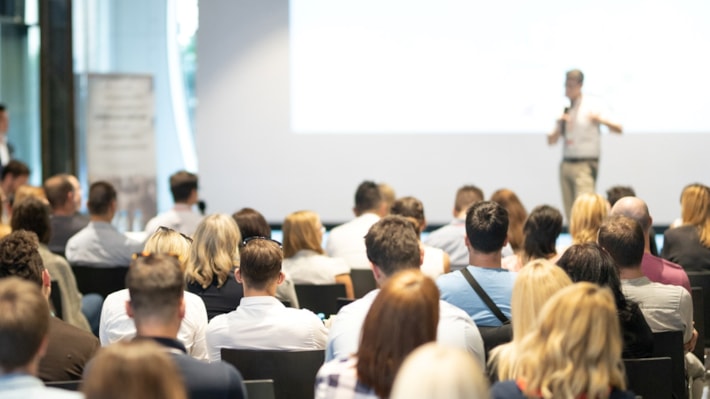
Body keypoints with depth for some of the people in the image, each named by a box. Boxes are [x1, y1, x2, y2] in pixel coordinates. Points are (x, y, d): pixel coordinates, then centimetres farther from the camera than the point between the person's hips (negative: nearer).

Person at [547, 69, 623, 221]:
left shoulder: (594, 105, -3)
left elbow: (618, 128, -11)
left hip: (585, 164, -6)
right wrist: (559, 126, -5)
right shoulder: (564, 109, 14)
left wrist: (600, 120, -29)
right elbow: (551, 140, 15)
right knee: (571, 213, 6)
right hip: (566, 163, 6)